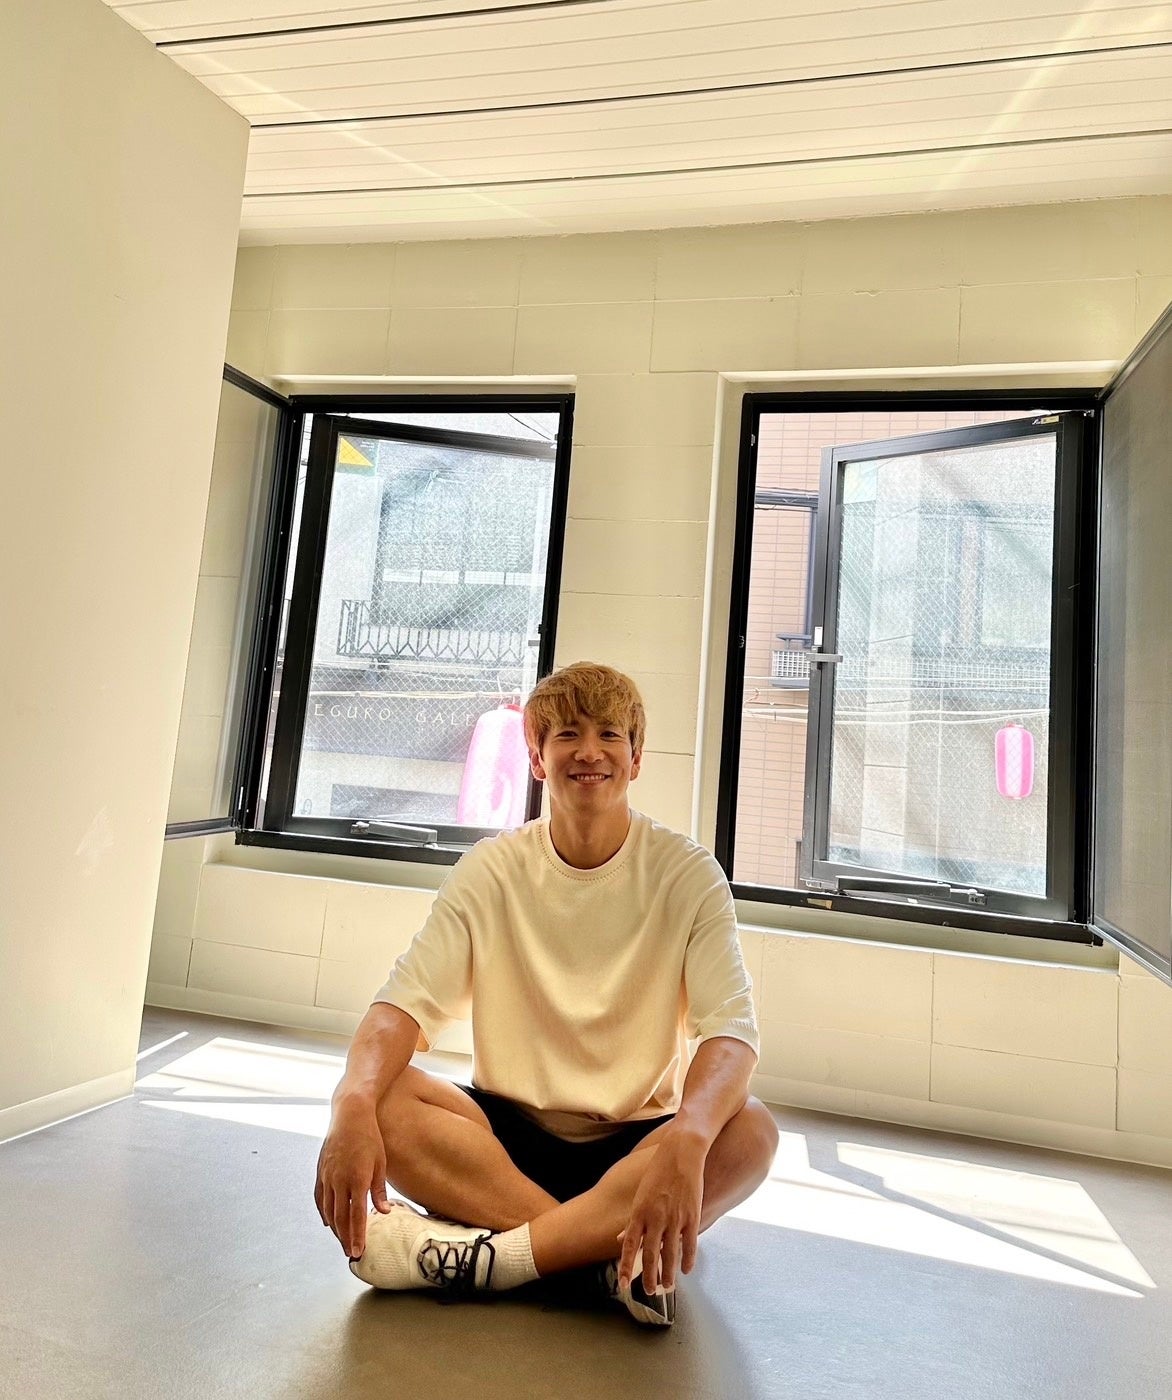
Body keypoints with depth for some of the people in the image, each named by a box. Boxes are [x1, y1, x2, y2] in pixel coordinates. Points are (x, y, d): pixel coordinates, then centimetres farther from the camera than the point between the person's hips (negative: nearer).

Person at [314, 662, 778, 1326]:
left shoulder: (687, 873, -9)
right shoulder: (493, 868, -4)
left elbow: (732, 1030, -20)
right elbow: (406, 1002, -11)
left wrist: (685, 1140, -41)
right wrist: (354, 1104, -33)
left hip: (635, 1142, -1)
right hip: (510, 1128, 2)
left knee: (751, 1130, -30)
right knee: (383, 1103, -25)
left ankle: (495, 1255, -24)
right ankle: (616, 1254, -21)